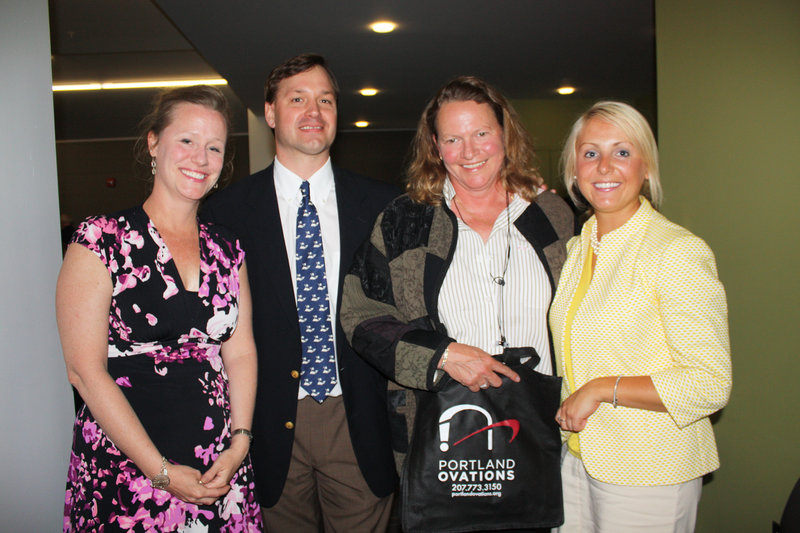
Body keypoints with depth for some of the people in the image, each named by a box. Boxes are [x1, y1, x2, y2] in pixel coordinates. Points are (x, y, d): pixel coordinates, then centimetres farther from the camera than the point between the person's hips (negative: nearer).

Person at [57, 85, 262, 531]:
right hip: (124, 469, -3)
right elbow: (85, 368, -11)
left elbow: (240, 350, 6)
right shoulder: (100, 241, -7)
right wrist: (161, 471, -12)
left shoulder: (228, 249, 7)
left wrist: (239, 443, -7)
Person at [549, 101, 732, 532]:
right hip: (578, 459, 6)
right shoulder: (578, 249, 6)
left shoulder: (678, 251, -16)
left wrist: (602, 388, -19)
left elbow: (711, 384, -19)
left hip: (650, 476, -6)